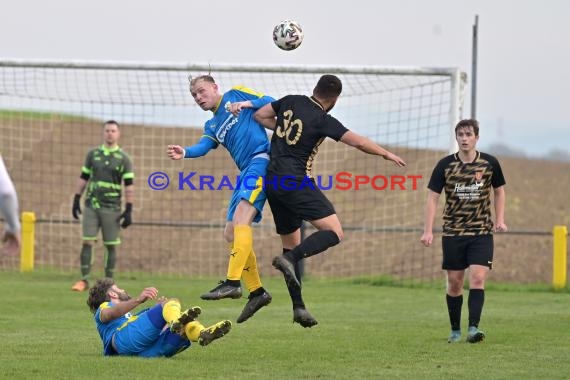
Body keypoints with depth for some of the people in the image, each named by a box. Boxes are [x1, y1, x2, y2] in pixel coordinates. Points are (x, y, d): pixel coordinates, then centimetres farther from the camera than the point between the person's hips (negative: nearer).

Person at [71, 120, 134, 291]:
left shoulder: (123, 159, 1)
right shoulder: (93, 154, 9)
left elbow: (129, 186, -1)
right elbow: (83, 178, 14)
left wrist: (128, 210, -6)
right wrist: (76, 200, 8)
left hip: (112, 207, -2)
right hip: (91, 205, 2)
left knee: (111, 245, 1)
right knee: (87, 242, -4)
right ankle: (84, 280, 0)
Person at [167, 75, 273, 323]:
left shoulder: (236, 95, 11)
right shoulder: (211, 127, 24)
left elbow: (272, 103, 3)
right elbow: (203, 147, 3)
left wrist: (246, 103, -13)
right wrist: (184, 153, -18)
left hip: (260, 159, -9)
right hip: (246, 172, 9)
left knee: (240, 219, -24)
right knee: (231, 234, 5)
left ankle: (232, 282, -34)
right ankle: (257, 291, 9)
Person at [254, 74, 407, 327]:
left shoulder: (290, 102, 8)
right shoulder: (323, 120, -8)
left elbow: (260, 115, 20)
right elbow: (360, 143, -9)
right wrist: (387, 155, 5)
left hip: (272, 181, 8)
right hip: (296, 181, -8)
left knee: (291, 244, 13)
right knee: (334, 232, -10)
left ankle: (298, 307, 10)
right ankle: (289, 259, -29)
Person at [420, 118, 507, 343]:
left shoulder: (490, 163, 0)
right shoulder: (445, 165, -3)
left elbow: (499, 191, 16)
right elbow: (433, 198, -1)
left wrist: (500, 219, 4)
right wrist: (428, 231, -8)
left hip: (482, 233, -1)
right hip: (453, 232, 1)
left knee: (478, 278, -15)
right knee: (454, 283, 4)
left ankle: (473, 328, -20)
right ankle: (455, 331, 17)